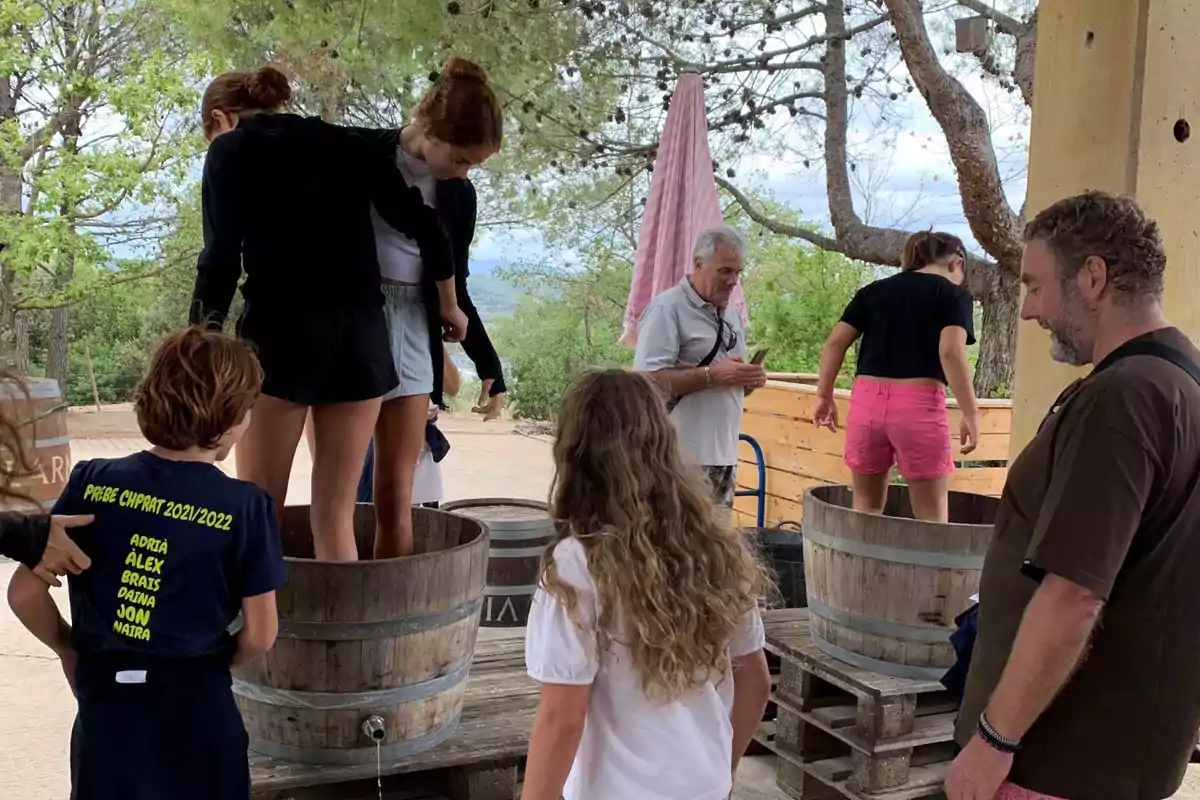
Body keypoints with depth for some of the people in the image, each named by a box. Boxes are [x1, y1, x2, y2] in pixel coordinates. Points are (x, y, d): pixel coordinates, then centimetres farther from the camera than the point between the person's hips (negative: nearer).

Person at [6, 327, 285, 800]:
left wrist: (68, 649, 16)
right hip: (195, 712, -2)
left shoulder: (92, 481, -6)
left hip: (103, 708, 3)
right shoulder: (246, 506, -13)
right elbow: (258, 636, -9)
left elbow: (24, 593, -2)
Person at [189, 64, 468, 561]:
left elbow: (222, 258, -6)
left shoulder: (232, 148, 6)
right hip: (362, 333, 4)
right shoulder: (346, 144, 17)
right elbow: (425, 228, 14)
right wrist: (447, 305, 28)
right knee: (336, 515, 10)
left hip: (280, 330, -4)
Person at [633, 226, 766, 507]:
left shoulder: (731, 314, 17)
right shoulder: (667, 309, -10)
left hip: (724, 453, 8)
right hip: (683, 458, -8)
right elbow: (648, 380, -20)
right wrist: (711, 375, -21)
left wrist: (749, 380, 1)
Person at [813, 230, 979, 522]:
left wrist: (824, 395, 14)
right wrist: (970, 414, -10)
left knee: (866, 505, 17)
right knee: (931, 513, 7)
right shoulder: (954, 295, 3)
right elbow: (951, 353, -12)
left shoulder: (874, 290, 14)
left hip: (867, 401, 4)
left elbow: (835, 343, 8)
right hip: (919, 404, -4)